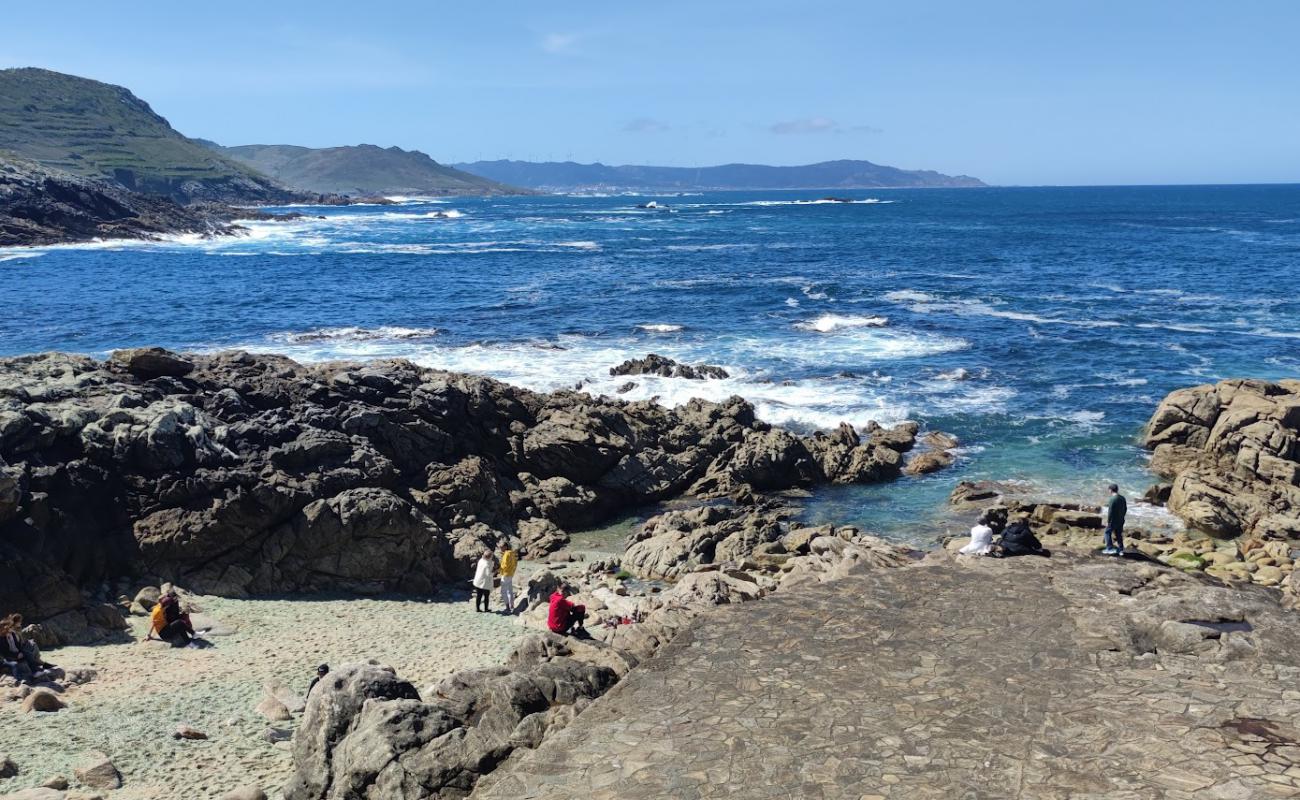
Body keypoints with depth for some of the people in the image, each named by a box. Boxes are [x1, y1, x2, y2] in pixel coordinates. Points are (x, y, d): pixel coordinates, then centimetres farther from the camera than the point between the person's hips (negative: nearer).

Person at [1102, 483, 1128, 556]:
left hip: (1113, 520, -7)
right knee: (1119, 534, 15)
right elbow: (1125, 509, 13)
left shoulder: (1112, 499, -21)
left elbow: (1110, 512, -21)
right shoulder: (1122, 498, 4)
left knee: (1108, 532, 7)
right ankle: (1121, 550, 18)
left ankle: (1109, 549, 5)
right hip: (1120, 521, 7)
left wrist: (1108, 521, -13)